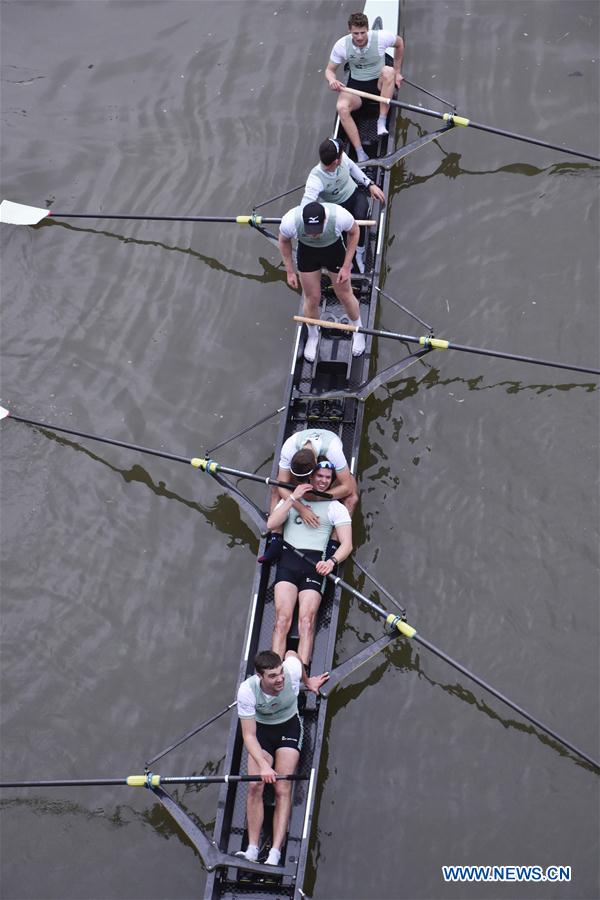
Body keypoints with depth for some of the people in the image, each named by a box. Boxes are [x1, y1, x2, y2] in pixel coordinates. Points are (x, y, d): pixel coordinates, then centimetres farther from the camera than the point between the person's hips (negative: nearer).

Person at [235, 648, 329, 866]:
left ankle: (274, 855, -22)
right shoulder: (247, 690, -30)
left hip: (289, 726, 0)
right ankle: (252, 850, -14)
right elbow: (249, 736, -26)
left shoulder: (292, 669, -28)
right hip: (261, 728, 0)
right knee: (255, 786, -19)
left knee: (282, 789, -16)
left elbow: (291, 653, -1)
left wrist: (308, 682, 14)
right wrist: (263, 765, -41)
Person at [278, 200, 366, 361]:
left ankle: (358, 331, 44)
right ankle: (313, 336, 42)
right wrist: (290, 272, -6)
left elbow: (354, 232, -14)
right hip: (307, 252, 1)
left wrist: (346, 266, -13)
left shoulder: (340, 216, -40)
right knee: (311, 299, 12)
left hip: (334, 250, 0)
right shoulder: (290, 221, -37)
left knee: (345, 296, 14)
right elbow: (284, 241, -11)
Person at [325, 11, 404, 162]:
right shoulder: (342, 45, -12)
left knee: (389, 71, -37)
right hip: (356, 85, 1)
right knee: (342, 107, -32)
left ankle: (382, 122, -29)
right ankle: (360, 154, -31)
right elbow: (329, 70, -2)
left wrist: (397, 72, 9)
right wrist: (332, 80, -27)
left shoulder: (381, 37, -15)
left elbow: (399, 43, 7)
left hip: (379, 83, -1)